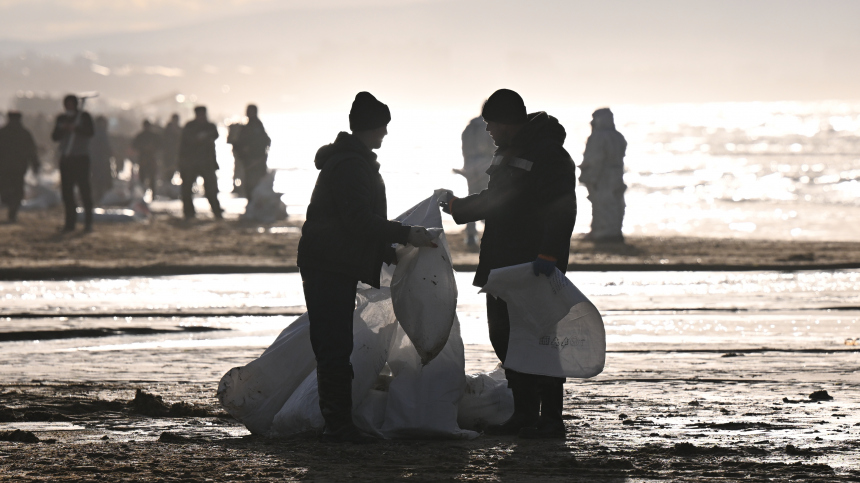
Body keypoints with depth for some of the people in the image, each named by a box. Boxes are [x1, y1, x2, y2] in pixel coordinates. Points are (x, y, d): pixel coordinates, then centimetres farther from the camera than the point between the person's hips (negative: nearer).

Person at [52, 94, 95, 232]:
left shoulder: (84, 116, 4)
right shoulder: (61, 118, 14)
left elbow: (91, 132, -9)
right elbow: (55, 137, 8)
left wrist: (75, 129, -21)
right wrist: (62, 129, -12)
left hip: (81, 158, -4)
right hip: (65, 158, 4)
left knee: (84, 188, -10)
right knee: (67, 191, 0)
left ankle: (88, 222, -8)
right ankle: (70, 222, 3)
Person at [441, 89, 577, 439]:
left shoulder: (548, 154, -14)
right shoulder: (507, 154, 18)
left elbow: (561, 210, -23)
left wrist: (548, 255, -31)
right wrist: (458, 207, 41)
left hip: (534, 270, -10)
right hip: (503, 266, 10)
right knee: (505, 340, 11)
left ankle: (550, 418, -2)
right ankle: (523, 415, 18)